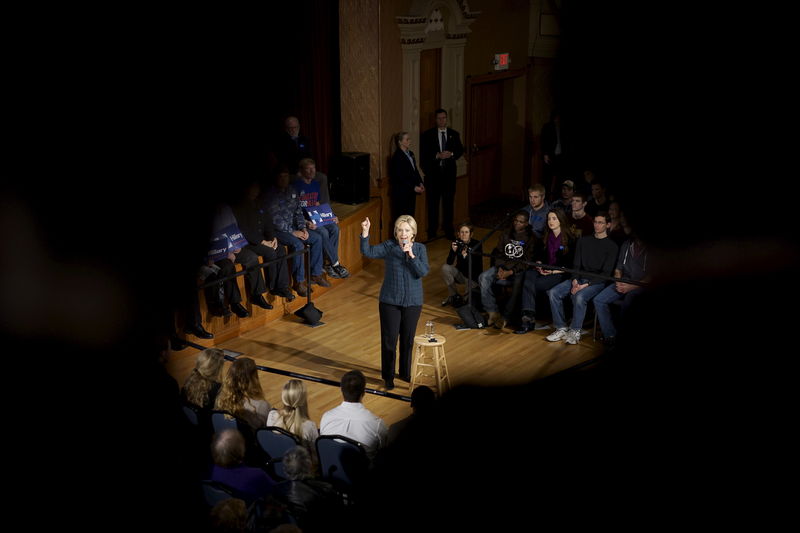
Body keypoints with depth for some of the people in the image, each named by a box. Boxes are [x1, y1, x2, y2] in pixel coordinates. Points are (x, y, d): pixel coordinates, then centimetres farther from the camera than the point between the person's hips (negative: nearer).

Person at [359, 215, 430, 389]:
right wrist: (365, 233, -34)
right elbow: (368, 252, -21)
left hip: (413, 302, 2)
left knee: (408, 339, 13)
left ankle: (405, 373, 32)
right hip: (390, 301, -1)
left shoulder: (420, 248, -2)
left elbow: (423, 272, -13)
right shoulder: (389, 246, -6)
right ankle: (388, 376, 17)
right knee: (389, 339, 3)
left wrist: (411, 255, -24)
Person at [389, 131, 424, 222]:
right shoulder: (397, 157, -13)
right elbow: (400, 177, -18)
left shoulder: (410, 154, 14)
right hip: (401, 193, -8)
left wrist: (420, 183, 4)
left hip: (411, 192, 8)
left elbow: (415, 170, 20)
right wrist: (413, 187, -18)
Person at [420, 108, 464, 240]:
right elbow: (423, 154, -3)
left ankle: (449, 231, 13)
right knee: (433, 203, 2)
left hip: (449, 172, 2)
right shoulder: (427, 135, 0)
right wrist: (437, 155, -17)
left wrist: (451, 154, -11)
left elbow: (460, 150, 9)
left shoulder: (454, 134, 9)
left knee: (449, 202, 5)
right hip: (433, 173, -2)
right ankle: (432, 232, 10)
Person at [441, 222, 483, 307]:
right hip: (461, 273, 4)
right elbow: (449, 263, -12)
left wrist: (466, 256, -38)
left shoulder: (477, 245, -17)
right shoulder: (456, 243, -8)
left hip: (473, 275, -4)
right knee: (445, 268, -23)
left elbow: (478, 266, -24)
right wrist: (453, 251, -30)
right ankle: (453, 295, -7)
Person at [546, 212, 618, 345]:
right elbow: (576, 264, 13)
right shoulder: (583, 241, 16)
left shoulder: (612, 246, 0)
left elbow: (606, 273, -7)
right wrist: (575, 281, -7)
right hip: (579, 278, 5)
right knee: (553, 293, -18)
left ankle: (575, 332, -22)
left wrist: (586, 285, -17)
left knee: (579, 297, -35)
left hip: (597, 282, -5)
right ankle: (561, 329, -12)